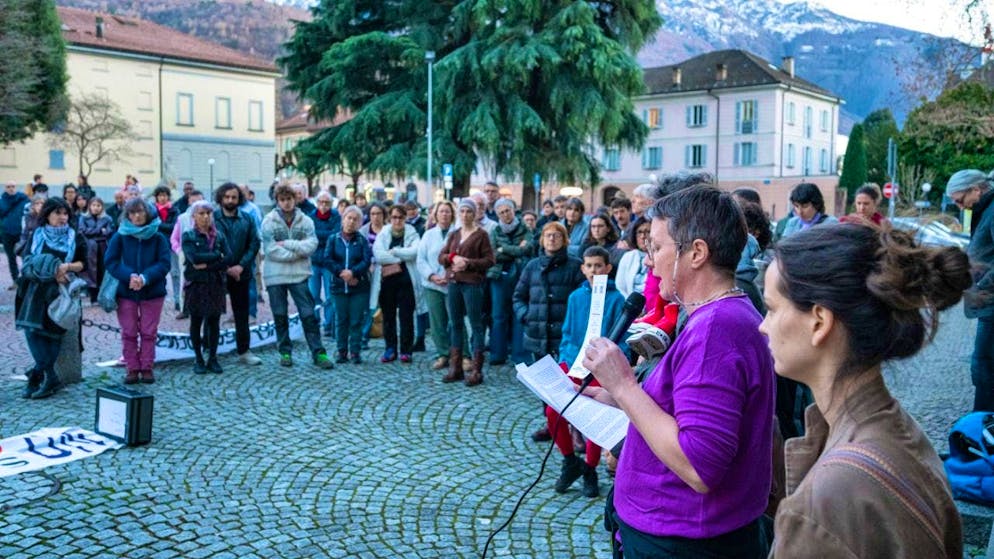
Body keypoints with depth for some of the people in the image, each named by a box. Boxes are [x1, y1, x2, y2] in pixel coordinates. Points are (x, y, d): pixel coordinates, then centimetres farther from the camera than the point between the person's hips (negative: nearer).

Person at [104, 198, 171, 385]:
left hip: (152, 291, -1)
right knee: (129, 333, 6)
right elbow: (110, 261, -7)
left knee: (149, 332, 5)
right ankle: (132, 369, 16)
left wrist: (145, 278, -23)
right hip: (125, 291, 1)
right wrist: (129, 276, -21)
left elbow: (164, 263, -9)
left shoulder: (158, 238, -3)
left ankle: (147, 368, 15)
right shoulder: (120, 236, -2)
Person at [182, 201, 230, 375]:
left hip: (215, 284, 2)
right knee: (196, 321, 5)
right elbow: (194, 258, -16)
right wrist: (217, 255, -11)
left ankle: (213, 358, 13)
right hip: (195, 284, -2)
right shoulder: (188, 236, 0)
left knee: (214, 321, 4)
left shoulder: (219, 236, 7)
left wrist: (206, 264, -14)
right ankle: (198, 359, 14)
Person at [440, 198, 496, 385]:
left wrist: (468, 263, -15)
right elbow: (441, 257, 12)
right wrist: (453, 257, -8)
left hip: (472, 283, -6)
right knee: (456, 324, 10)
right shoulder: (453, 234, 16)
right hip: (453, 283, 6)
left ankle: (477, 370, 1)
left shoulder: (481, 234, 0)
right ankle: (455, 368, 17)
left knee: (476, 324, -3)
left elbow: (489, 260, -5)